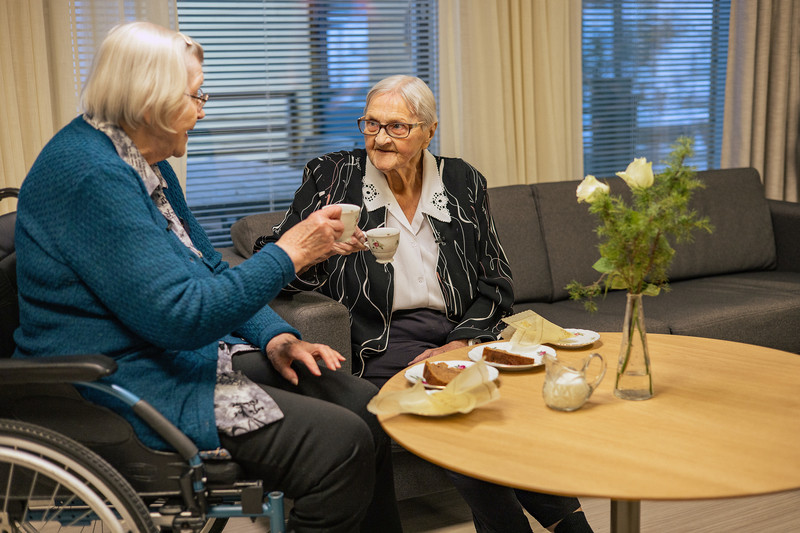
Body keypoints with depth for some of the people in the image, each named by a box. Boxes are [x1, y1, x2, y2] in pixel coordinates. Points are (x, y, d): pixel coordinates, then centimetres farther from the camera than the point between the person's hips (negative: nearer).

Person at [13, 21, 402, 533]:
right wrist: (289, 253, -18)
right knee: (341, 443, -20)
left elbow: (208, 270, 18)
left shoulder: (148, 166, 12)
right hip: (129, 386, -10)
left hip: (189, 355, 10)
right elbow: (182, 314, -25)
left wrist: (275, 337, 3)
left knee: (367, 408, -1)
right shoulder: (92, 175, -21)